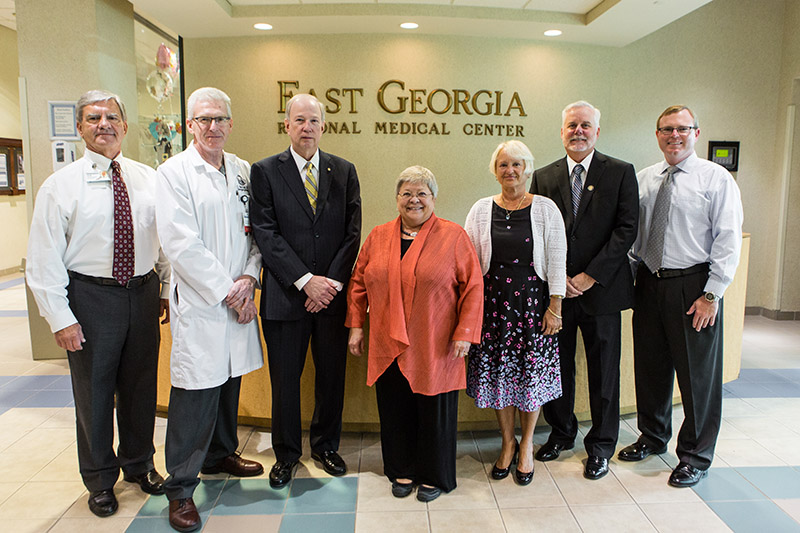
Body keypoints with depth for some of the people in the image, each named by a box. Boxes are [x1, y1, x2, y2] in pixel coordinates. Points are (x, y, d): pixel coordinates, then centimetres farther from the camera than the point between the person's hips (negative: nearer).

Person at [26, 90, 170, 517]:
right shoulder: (60, 186, -6)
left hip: (143, 292, 3)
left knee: (141, 386, 16)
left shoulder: (148, 179, 4)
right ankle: (100, 479, 33)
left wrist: (168, 292, 7)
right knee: (94, 391, 10)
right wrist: (60, 318, -11)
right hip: (90, 296, -3)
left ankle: (139, 464, 39)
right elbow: (44, 260, -7)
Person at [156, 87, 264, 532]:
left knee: (230, 381, 17)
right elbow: (182, 244, -13)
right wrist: (226, 291, -12)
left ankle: (221, 454, 38)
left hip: (239, 299, 5)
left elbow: (255, 233, 11)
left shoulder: (243, 171, 10)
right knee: (196, 393, -2)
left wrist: (248, 279, -5)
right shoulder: (174, 172, -6)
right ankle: (180, 489, 14)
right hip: (199, 302, -5)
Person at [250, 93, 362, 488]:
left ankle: (326, 445, 34)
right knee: (285, 378, 9)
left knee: (332, 375, 12)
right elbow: (266, 233, -7)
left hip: (333, 293, 2)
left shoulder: (344, 171, 7)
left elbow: (352, 233, 3)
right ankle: (286, 454, 29)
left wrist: (332, 282, -8)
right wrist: (306, 280, -14)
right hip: (285, 295, -2)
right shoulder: (265, 171, 1)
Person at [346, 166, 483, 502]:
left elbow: (473, 286, -4)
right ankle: (402, 472, 32)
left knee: (434, 410, 7)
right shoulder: (378, 237, 8)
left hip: (435, 348, -3)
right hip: (389, 346, 3)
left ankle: (433, 476, 28)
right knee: (395, 410, 11)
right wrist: (356, 325, 7)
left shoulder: (453, 236, -2)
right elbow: (359, 283, 13)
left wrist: (464, 332, -10)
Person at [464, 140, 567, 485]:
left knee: (532, 372, 6)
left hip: (533, 299, -1)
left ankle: (527, 445, 26)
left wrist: (555, 306, -5)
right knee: (496, 371, 6)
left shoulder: (545, 209, 1)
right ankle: (508, 442, 27)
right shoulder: (481, 210, 5)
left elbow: (557, 261, 0)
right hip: (493, 300, 2)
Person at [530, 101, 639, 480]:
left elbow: (626, 229, -7)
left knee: (603, 371, 8)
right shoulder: (543, 177, 7)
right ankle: (561, 433, 33)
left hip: (601, 289, -2)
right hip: (554, 289, 2)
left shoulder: (621, 173, 1)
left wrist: (590, 276, -13)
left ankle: (601, 445, 26)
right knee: (556, 366, 11)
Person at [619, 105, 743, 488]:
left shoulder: (716, 179, -4)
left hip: (693, 285, -4)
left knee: (698, 373, 5)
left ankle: (695, 456, 23)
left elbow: (729, 240, -9)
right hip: (649, 283, 5)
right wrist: (631, 275, 4)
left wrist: (711, 294, -14)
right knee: (650, 366, 14)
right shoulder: (643, 179, 9)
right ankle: (653, 437, 36)